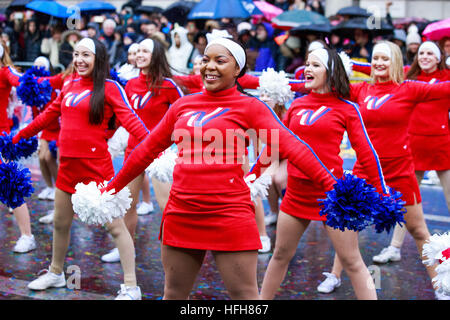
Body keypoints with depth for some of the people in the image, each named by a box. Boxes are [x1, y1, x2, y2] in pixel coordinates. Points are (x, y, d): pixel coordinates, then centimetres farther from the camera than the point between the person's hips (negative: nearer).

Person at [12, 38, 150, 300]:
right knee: (61, 223, 19)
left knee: (115, 226, -3)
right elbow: (48, 116, 21)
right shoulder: (70, 86, 11)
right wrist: (17, 138, 26)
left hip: (96, 165, -6)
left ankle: (131, 287, 3)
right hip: (68, 165, 6)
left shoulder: (109, 87, -6)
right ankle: (56, 273, 40)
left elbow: (129, 118, -17)